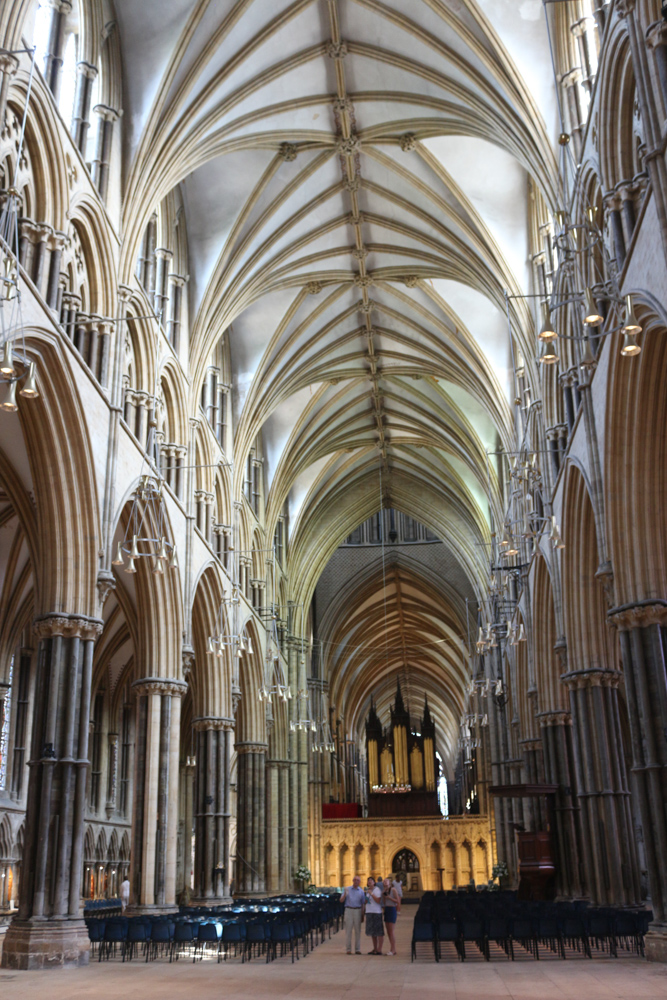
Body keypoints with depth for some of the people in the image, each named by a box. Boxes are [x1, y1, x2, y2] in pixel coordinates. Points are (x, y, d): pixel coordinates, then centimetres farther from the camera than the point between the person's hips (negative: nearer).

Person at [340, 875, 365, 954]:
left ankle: (357, 949, 7)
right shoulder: (347, 889, 6)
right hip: (349, 910, -1)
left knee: (358, 930, 1)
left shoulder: (361, 891, 8)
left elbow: (363, 904, 10)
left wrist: (362, 914, 4)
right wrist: (345, 895, -17)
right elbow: (341, 900, 3)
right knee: (348, 930, -3)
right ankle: (348, 949, 2)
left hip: (358, 911, 1)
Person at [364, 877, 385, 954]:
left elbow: (378, 901, -16)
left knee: (379, 932, -7)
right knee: (372, 932, 11)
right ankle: (375, 949, 17)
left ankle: (379, 950, -6)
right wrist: (366, 900, 5)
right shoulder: (368, 890, 17)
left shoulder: (377, 889, -7)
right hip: (369, 912, 8)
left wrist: (371, 894, -18)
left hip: (376, 912, -8)